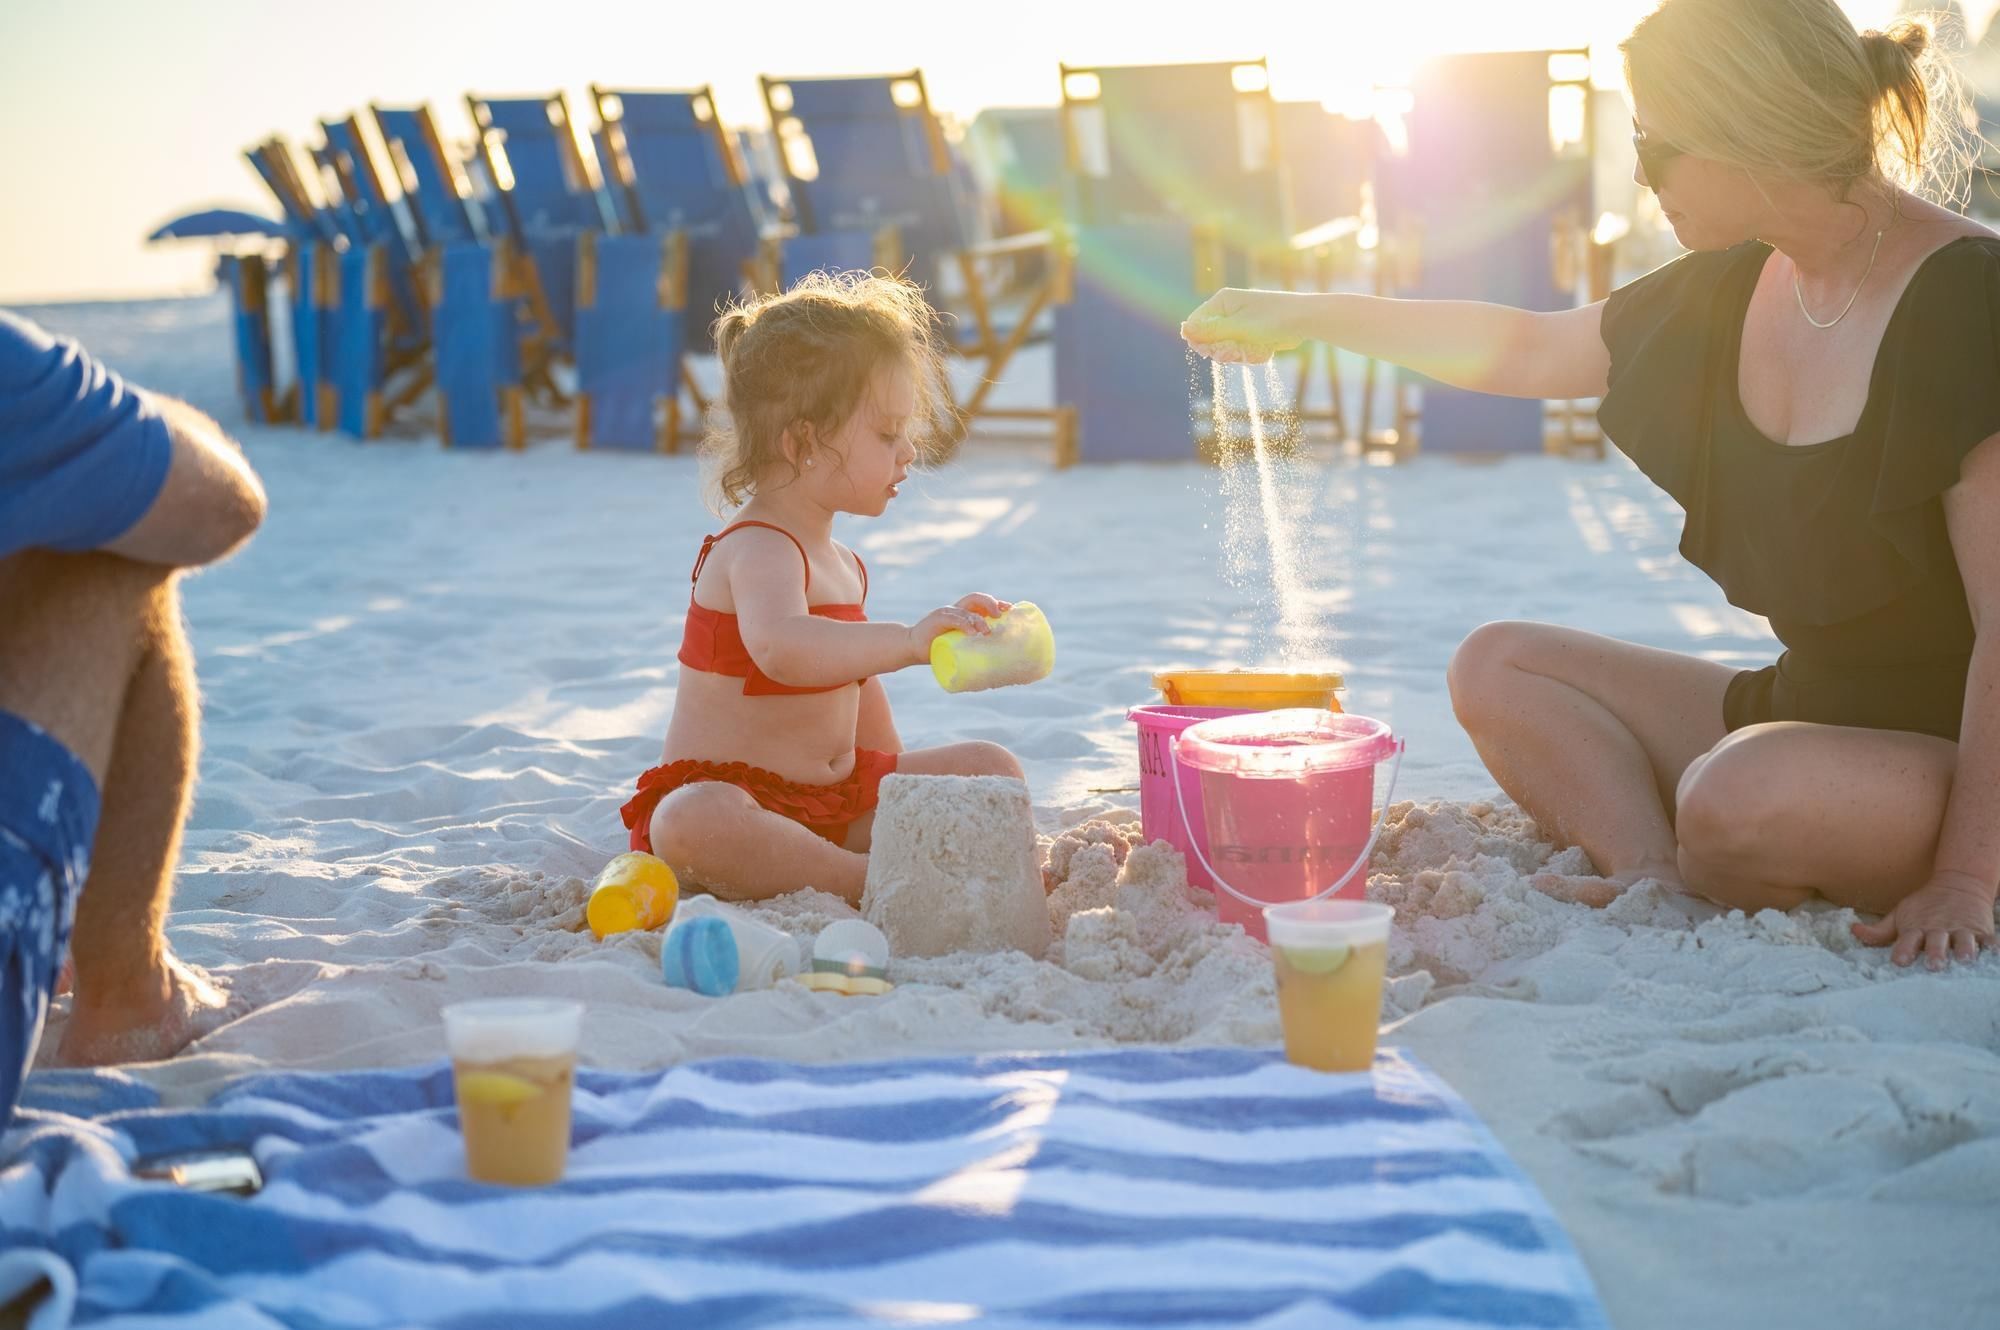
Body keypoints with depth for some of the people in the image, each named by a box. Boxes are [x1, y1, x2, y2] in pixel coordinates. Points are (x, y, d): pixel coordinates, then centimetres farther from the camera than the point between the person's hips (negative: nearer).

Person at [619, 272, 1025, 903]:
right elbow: (781, 648, -44)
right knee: (690, 823, -41)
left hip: (843, 795, 9)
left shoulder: (842, 564, 12)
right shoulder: (758, 550, -20)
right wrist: (906, 641, -53)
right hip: (734, 793, -9)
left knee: (992, 769, 6)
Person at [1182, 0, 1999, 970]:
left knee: (1741, 799, -37)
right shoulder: (1733, 289, 4)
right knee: (1498, 668, 5)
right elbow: (1531, 352, 21)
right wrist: (1305, 315, 22)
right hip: (1802, 706, 8)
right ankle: (1656, 880, -16)